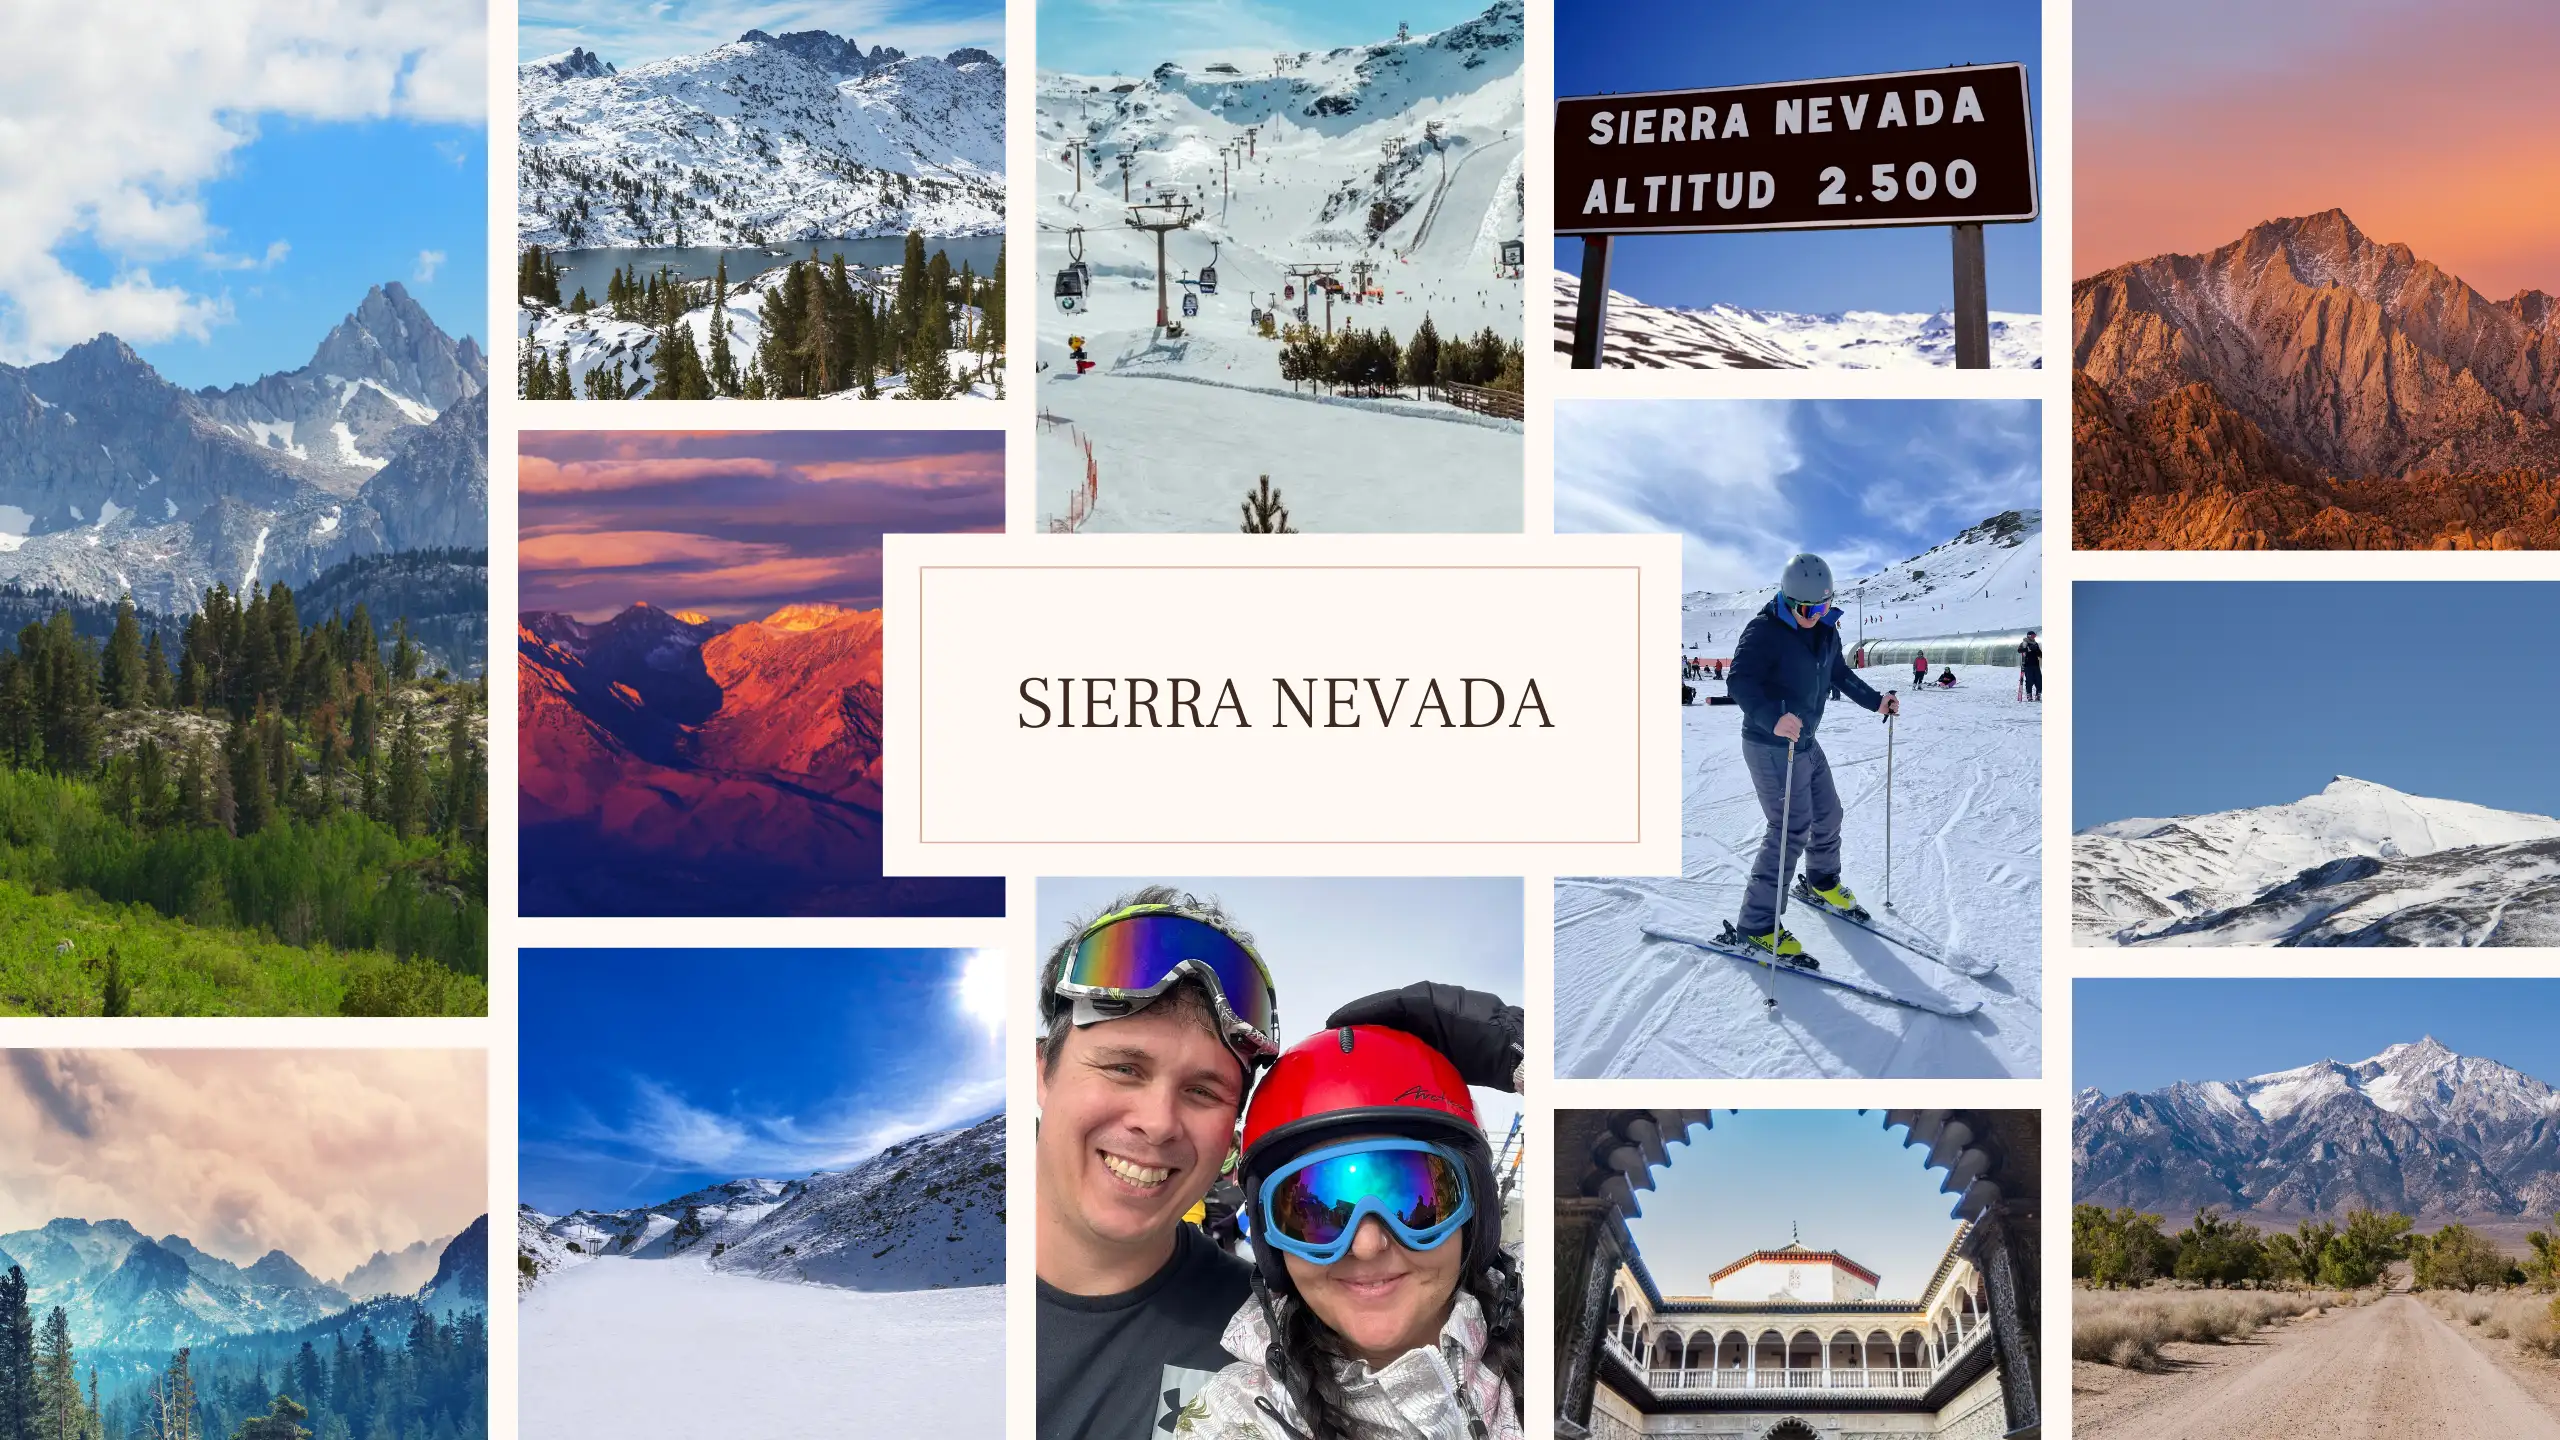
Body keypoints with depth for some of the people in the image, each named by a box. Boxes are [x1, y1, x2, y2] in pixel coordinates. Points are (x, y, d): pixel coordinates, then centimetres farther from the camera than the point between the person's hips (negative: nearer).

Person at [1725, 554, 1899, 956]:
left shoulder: (1825, 632, 2)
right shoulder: (1765, 631, -23)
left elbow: (1840, 675, 20)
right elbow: (1739, 682, -33)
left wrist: (1875, 701, 11)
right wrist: (1772, 718, -48)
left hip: (1806, 743, 8)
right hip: (1770, 747, -8)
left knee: (1827, 813, 21)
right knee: (1792, 828, -13)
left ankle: (1823, 880, 50)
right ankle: (1757, 924, -9)